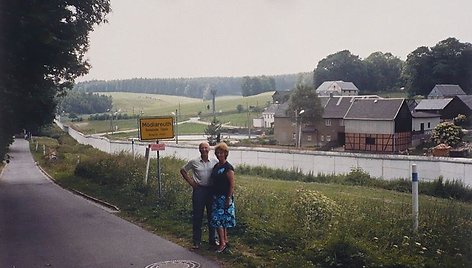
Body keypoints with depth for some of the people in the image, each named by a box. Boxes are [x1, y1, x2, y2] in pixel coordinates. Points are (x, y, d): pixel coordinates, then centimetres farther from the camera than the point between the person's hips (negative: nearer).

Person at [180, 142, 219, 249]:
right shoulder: (194, 162, 0)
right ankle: (196, 241, 13)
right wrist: (190, 182, 2)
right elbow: (183, 170, 11)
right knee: (197, 216, 3)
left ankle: (213, 239, 24)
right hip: (199, 190, -1)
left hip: (211, 190, 1)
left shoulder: (215, 162, 2)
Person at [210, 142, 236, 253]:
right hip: (216, 197, 8)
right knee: (222, 220, 13)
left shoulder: (228, 168, -13)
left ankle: (223, 243, -2)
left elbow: (232, 184, -15)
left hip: (225, 197, -8)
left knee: (218, 219, -9)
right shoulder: (216, 166, 11)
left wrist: (229, 198, -18)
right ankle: (225, 240, 23)